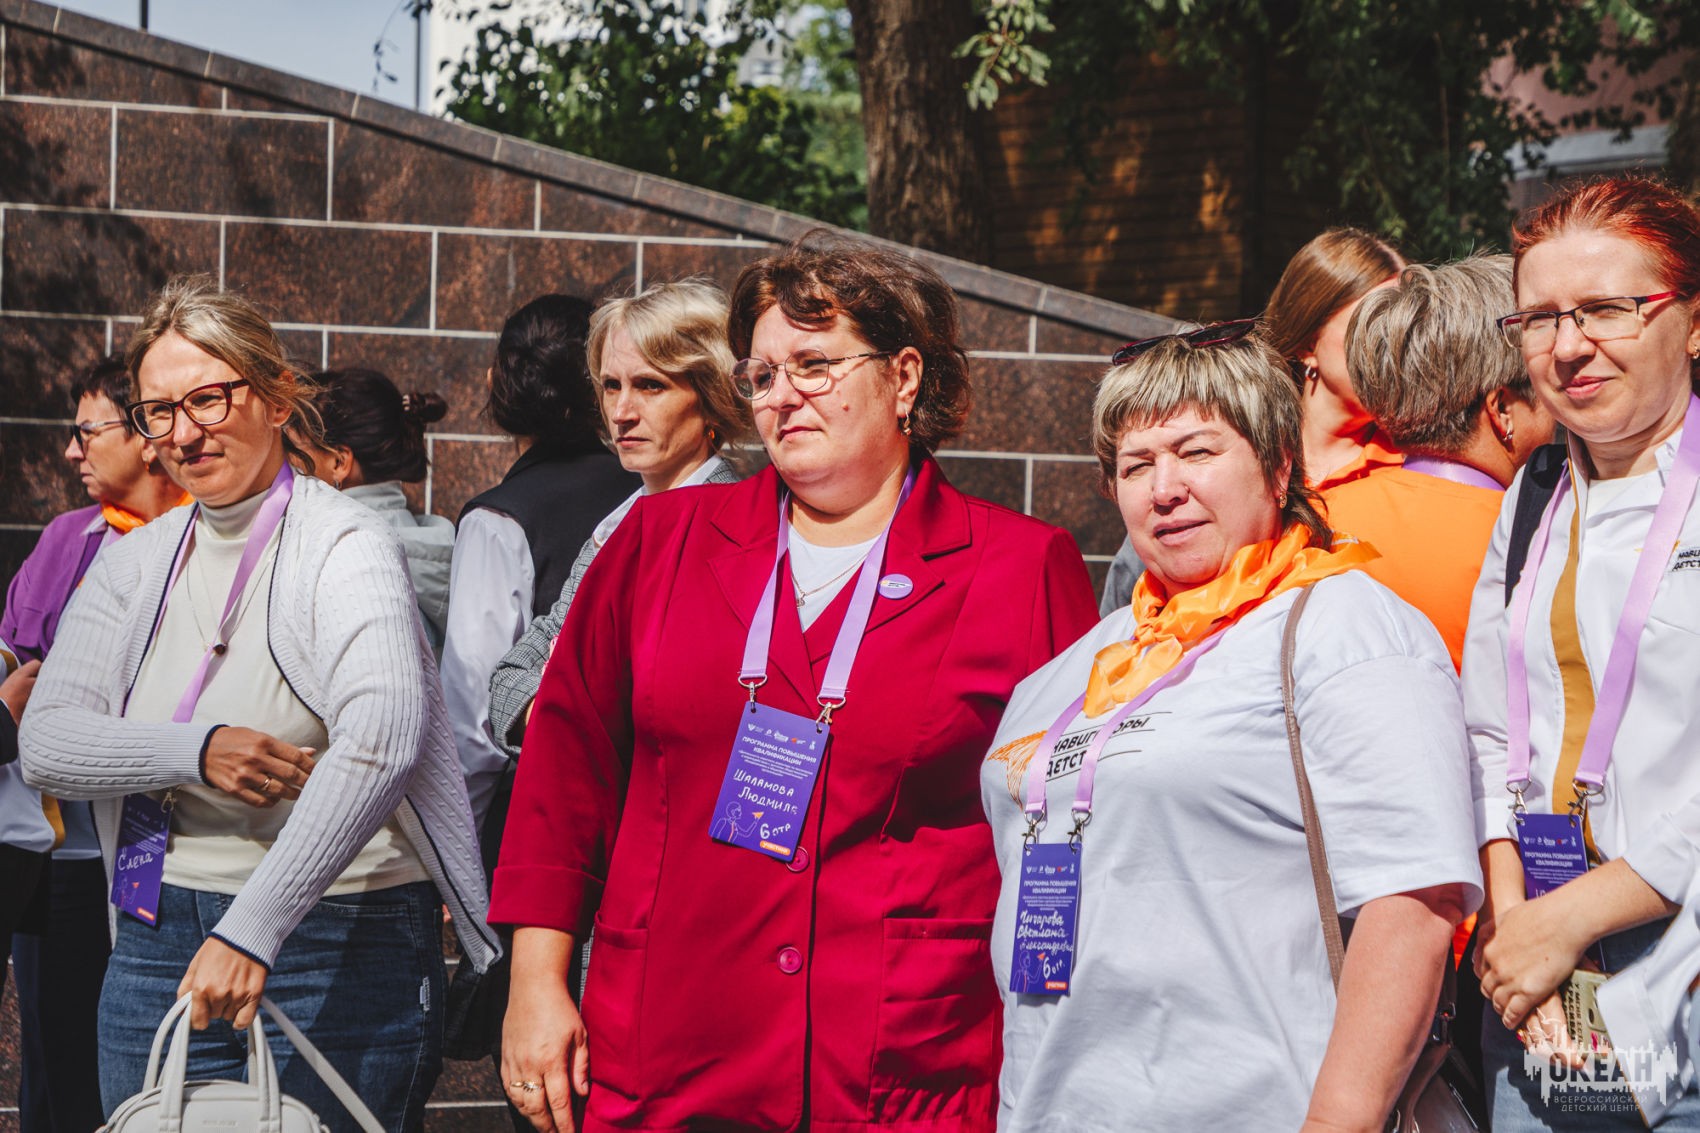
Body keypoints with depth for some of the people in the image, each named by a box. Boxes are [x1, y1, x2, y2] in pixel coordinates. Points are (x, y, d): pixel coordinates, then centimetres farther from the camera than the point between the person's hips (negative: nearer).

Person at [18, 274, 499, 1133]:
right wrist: (193, 752, -18)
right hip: (155, 948, 5)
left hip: (337, 942, -5)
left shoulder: (343, 548, -10)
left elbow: (380, 743, -26)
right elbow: (44, 742, 1)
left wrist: (253, 930, -34)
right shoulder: (137, 562, 9)